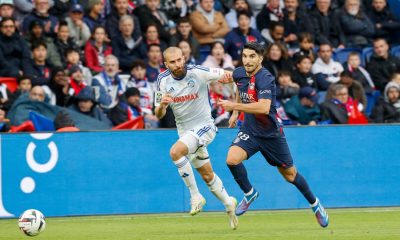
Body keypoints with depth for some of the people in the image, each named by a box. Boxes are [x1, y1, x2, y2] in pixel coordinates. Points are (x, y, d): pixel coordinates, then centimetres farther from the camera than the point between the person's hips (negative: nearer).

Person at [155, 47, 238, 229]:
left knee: (175, 152, -30)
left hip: (204, 126, -5)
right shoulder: (163, 80, -5)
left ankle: (195, 195, -18)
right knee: (207, 176, 14)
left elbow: (229, 76, -6)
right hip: (184, 131, 5)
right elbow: (159, 115, -1)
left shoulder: (198, 72, -18)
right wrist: (162, 105, -24)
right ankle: (228, 204, 37)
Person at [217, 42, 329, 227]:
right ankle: (249, 194, 3)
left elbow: (264, 108, -40)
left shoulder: (265, 78, -26)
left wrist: (234, 106, -37)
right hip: (249, 130, 5)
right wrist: (235, 113, 17)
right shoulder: (239, 74, -3)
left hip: (271, 134, -5)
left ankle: (314, 204, 34)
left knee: (290, 175, 9)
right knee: (232, 159, -22)